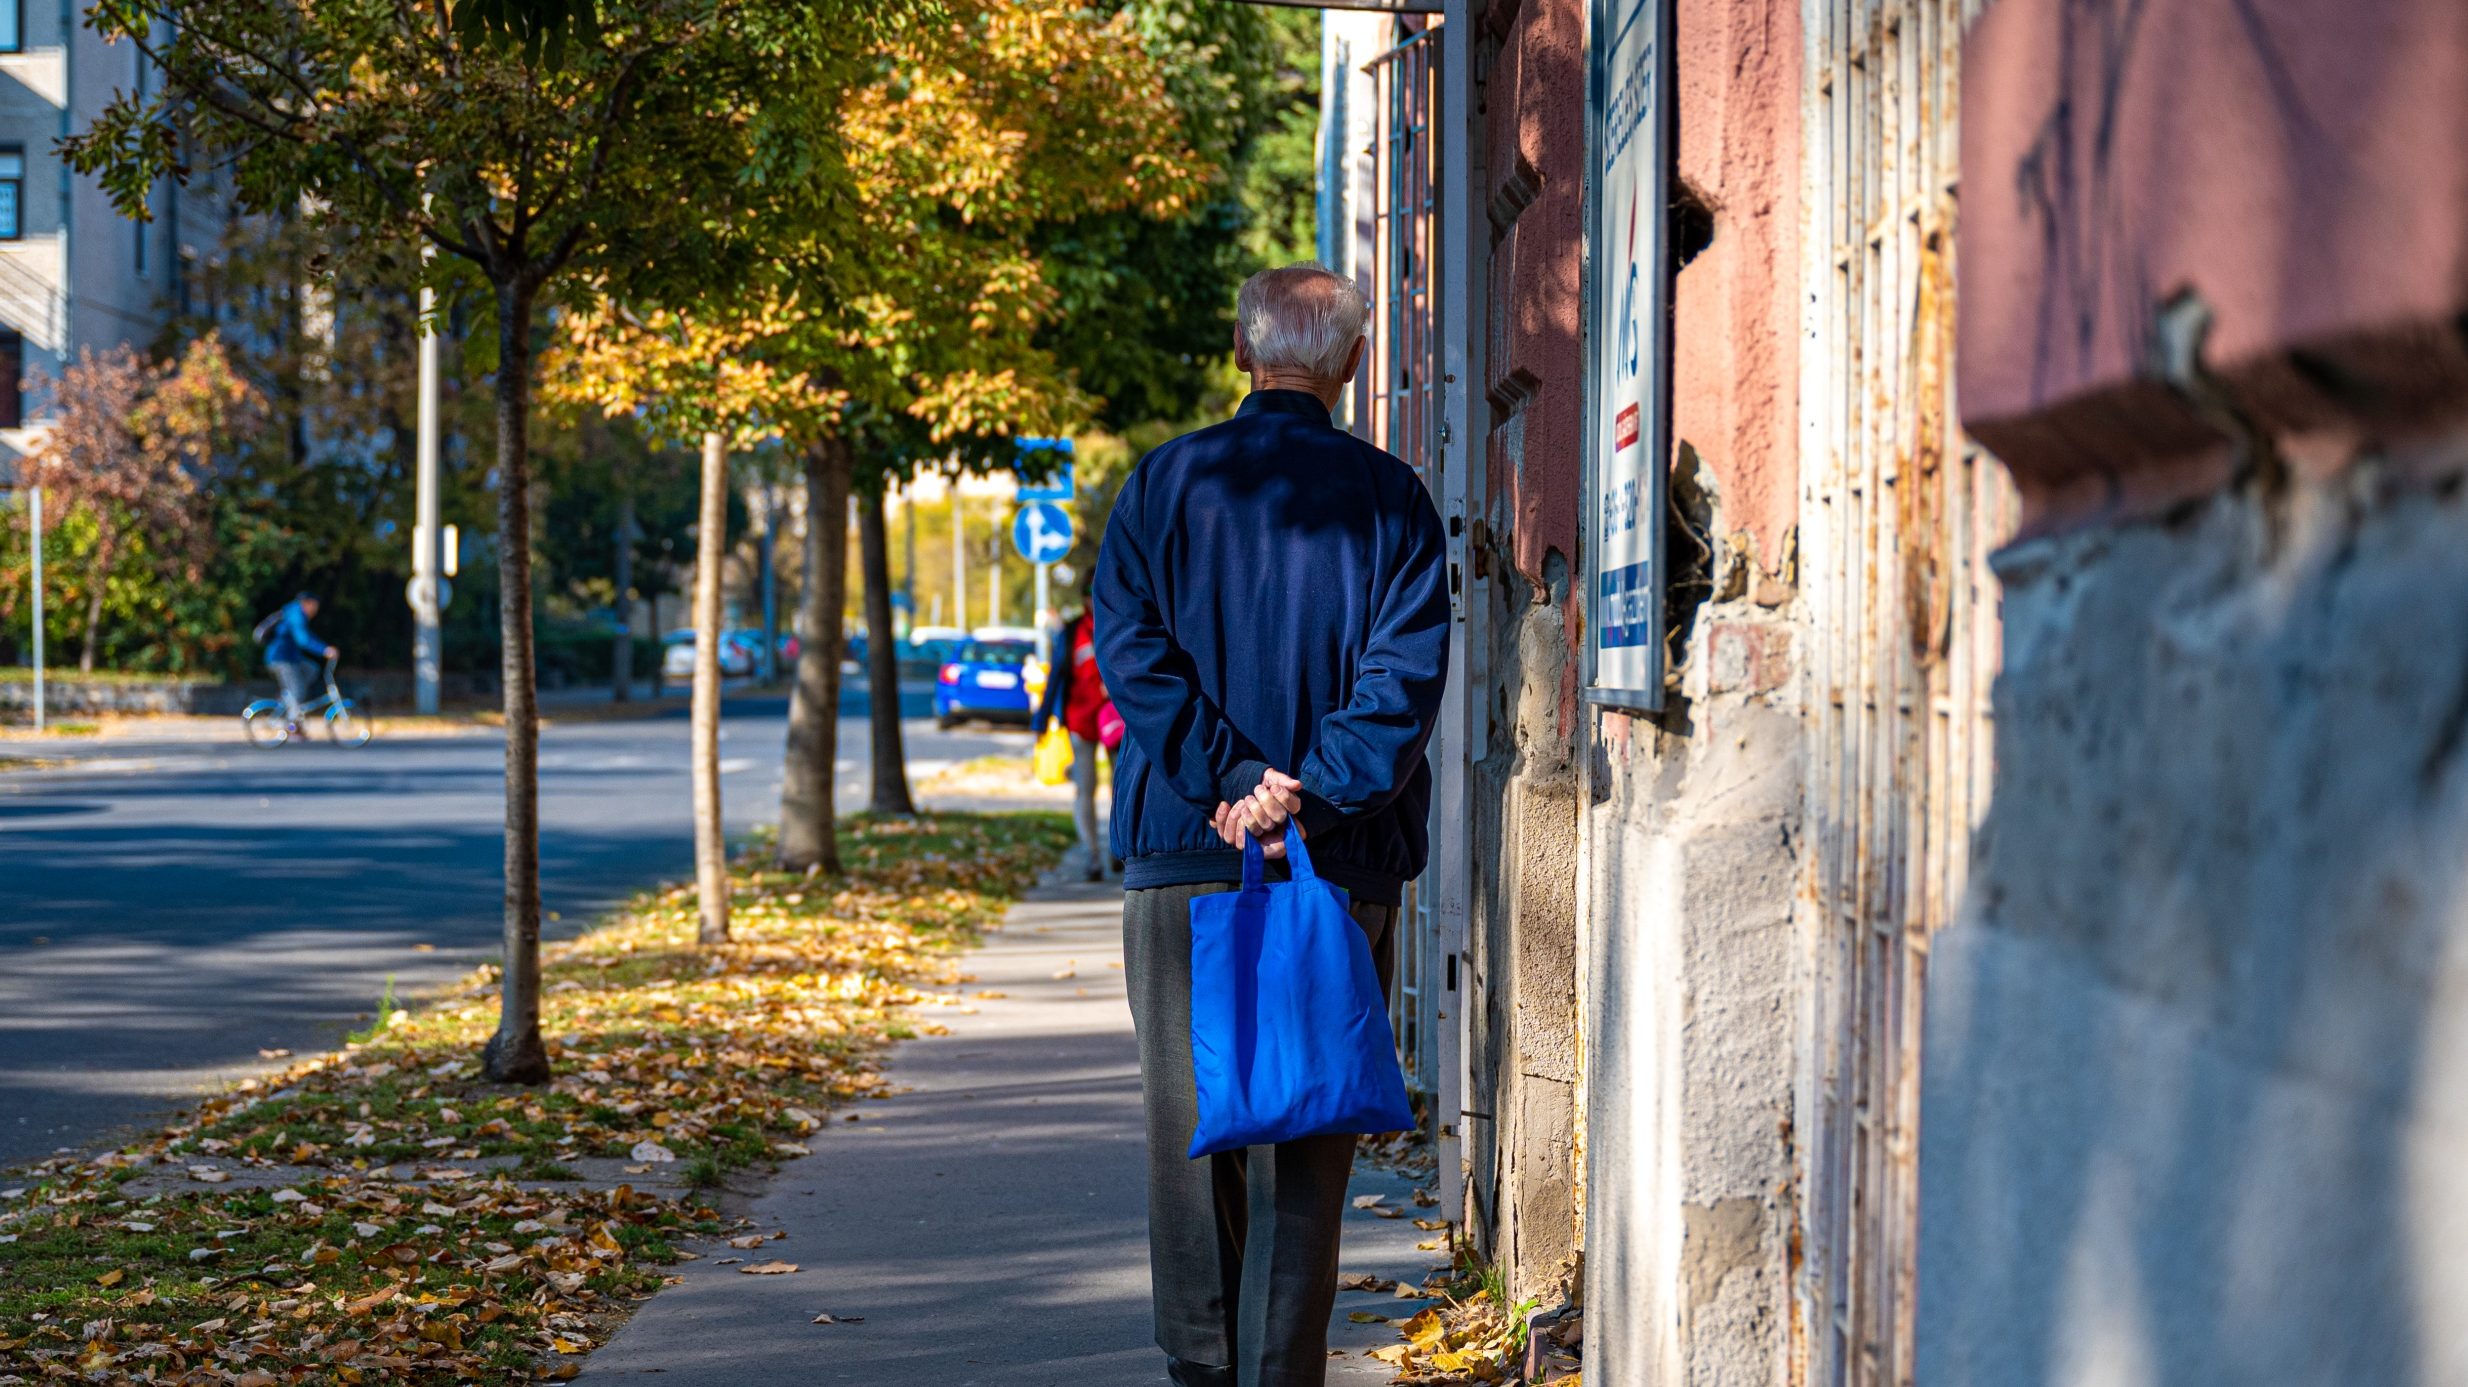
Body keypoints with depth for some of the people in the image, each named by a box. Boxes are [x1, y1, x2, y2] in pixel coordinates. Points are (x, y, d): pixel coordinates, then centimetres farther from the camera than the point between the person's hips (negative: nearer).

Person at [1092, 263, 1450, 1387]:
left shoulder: (1163, 483, 4)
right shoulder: (1389, 498, 1)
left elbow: (1129, 650, -5)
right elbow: (1405, 670, -9)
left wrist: (1234, 779, -9)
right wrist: (1312, 796, -13)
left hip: (1183, 846, 1)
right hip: (1341, 868, -1)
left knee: (1186, 1124, 9)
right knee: (1307, 1129, 3)